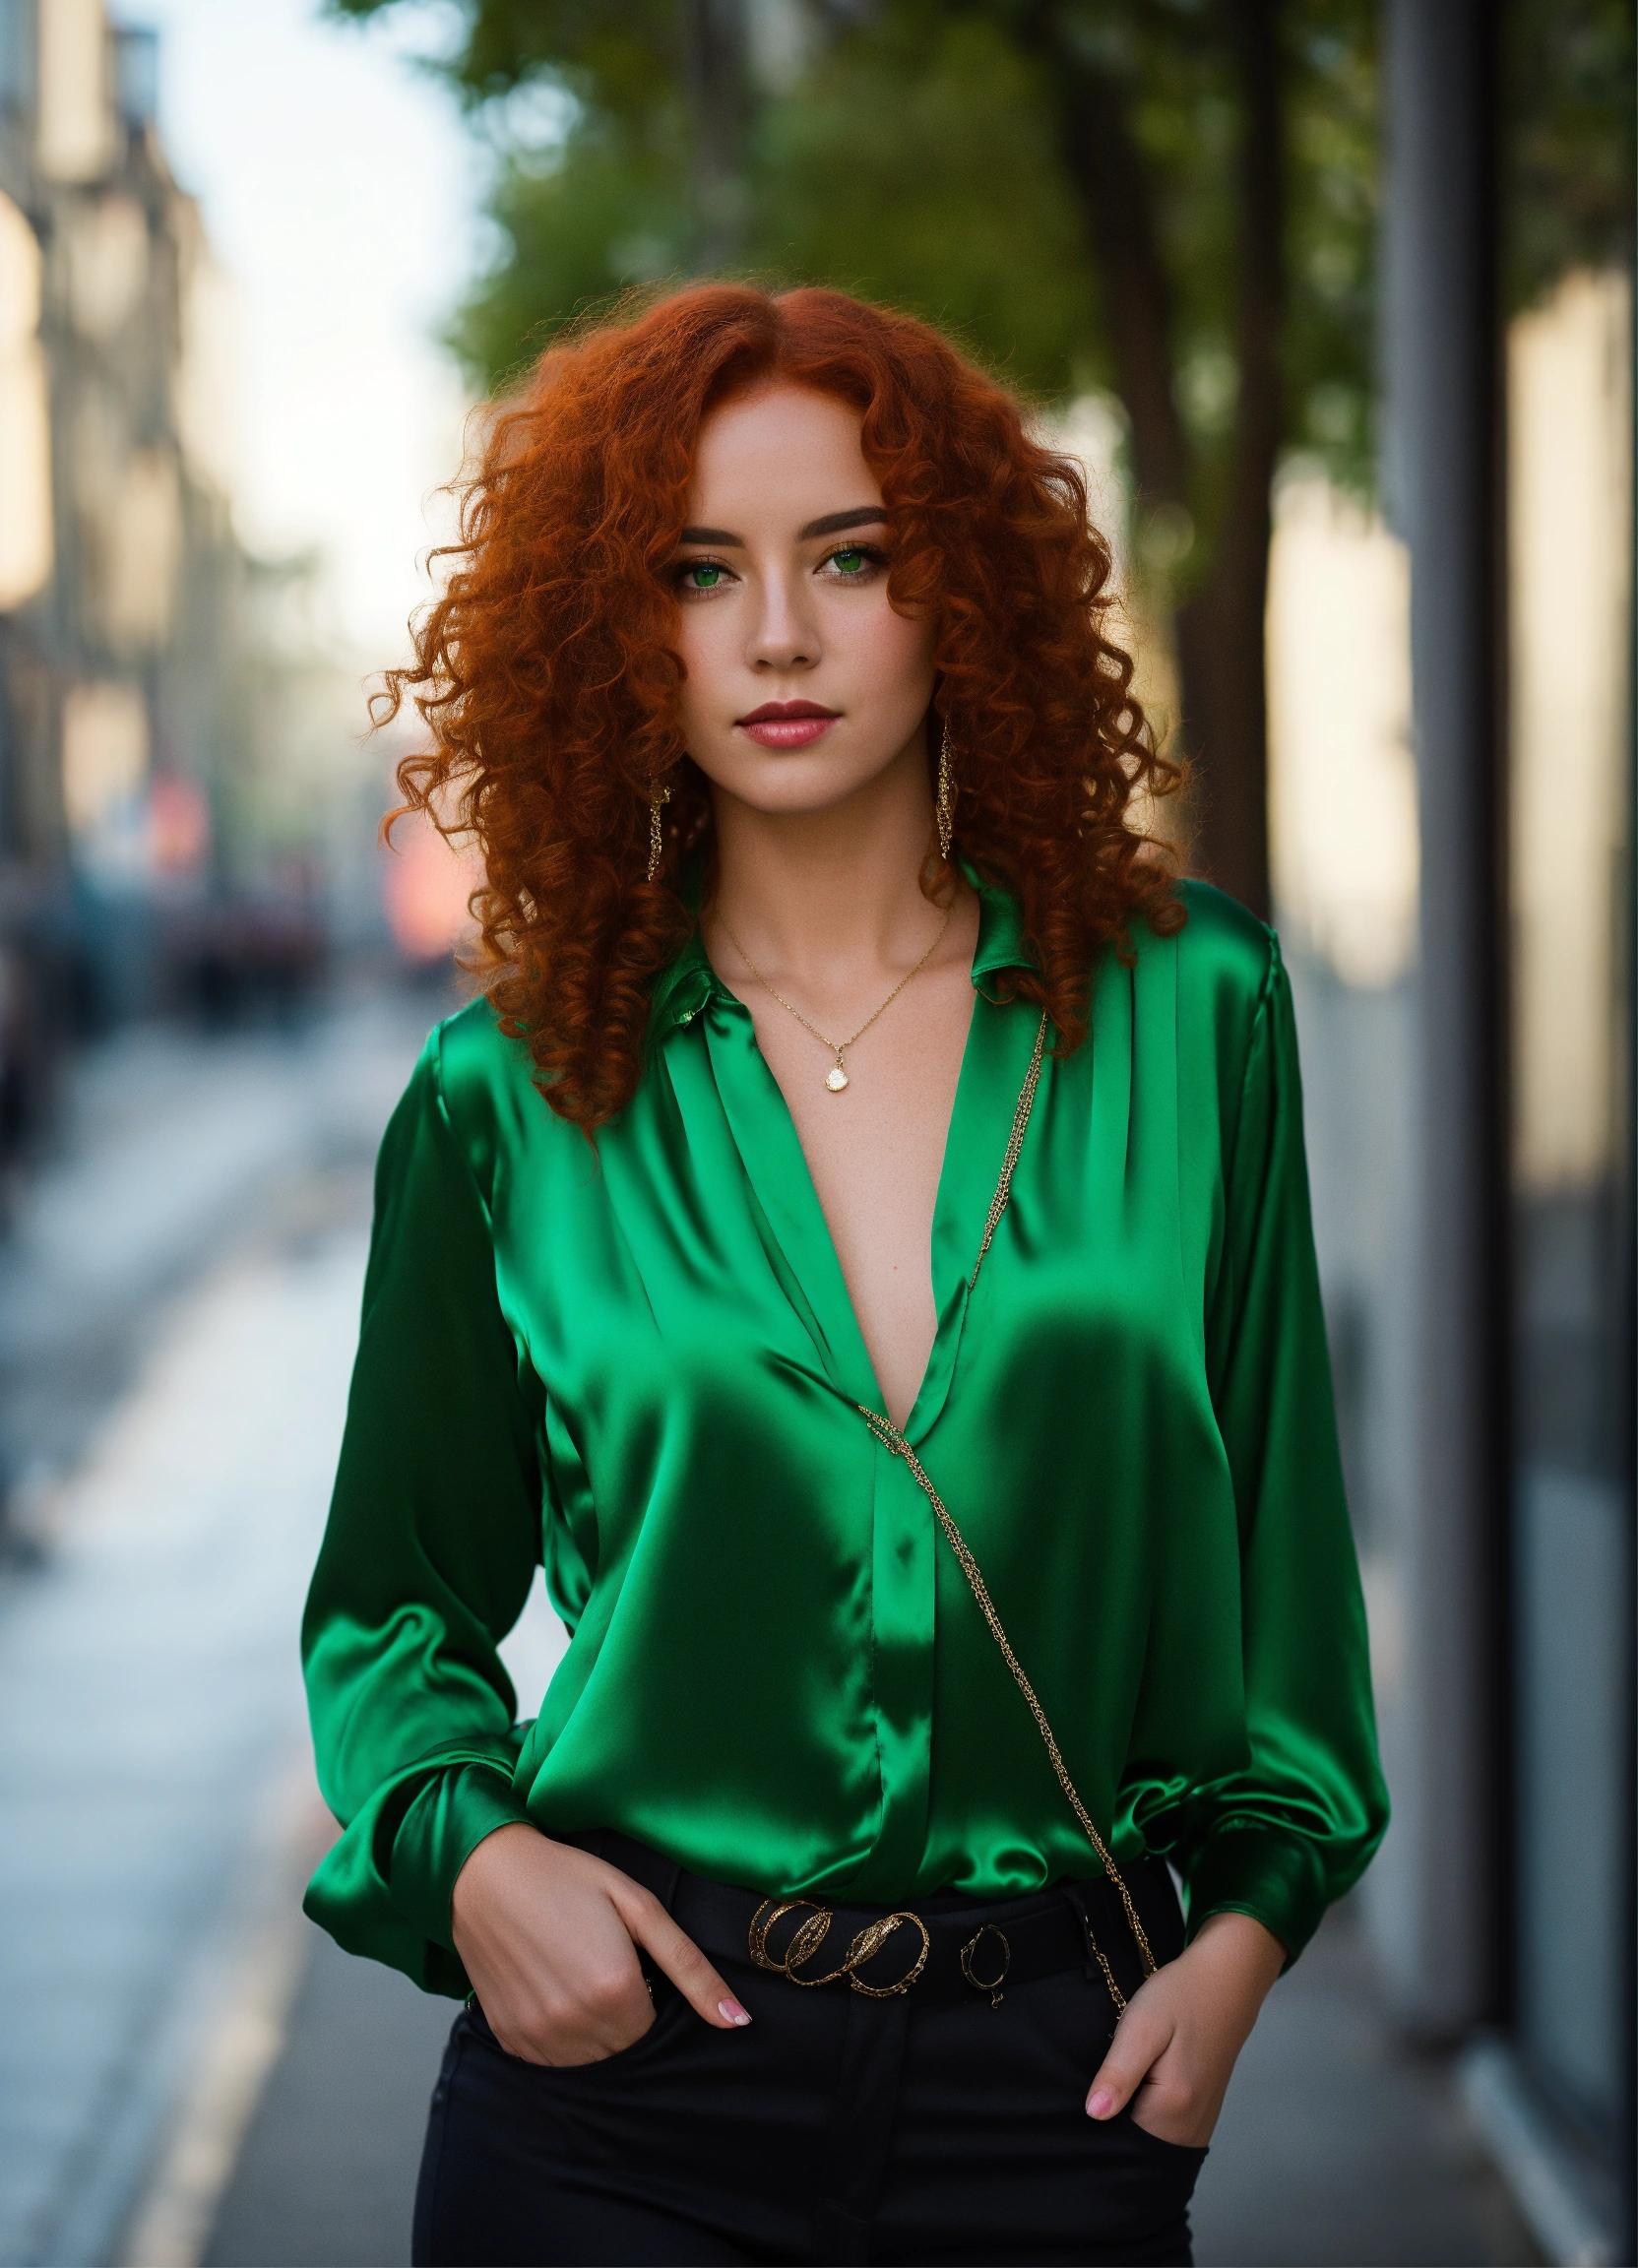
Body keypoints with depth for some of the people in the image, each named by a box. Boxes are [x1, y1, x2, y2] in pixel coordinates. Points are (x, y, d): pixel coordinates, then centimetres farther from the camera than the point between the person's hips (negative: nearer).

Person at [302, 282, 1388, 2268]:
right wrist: (466, 1850, -8)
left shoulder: (1188, 1008, 1)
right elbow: (399, 1597, 9)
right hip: (625, 2072, 0)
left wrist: (1247, 1919, 0)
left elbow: (1275, 1506, 8)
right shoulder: (509, 1097, 0)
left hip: (1057, 2094, 1)